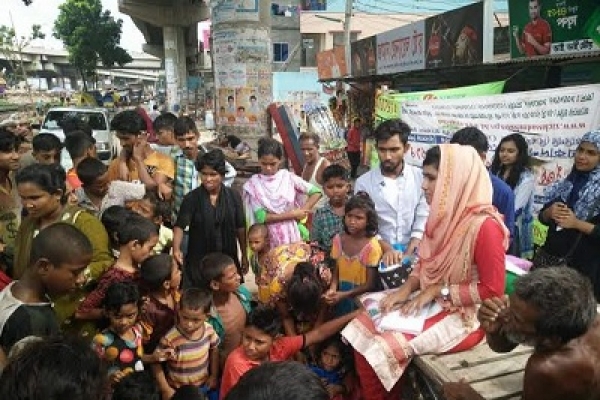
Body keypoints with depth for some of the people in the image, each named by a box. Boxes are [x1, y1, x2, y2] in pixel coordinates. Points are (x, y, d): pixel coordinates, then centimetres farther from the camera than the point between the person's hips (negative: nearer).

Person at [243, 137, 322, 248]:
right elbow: (261, 217, -13)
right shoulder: (253, 184, -6)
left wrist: (302, 212, -10)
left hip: (292, 235, 1)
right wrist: (291, 214, -12)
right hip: (268, 239, -1)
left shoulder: (288, 177, -2)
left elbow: (316, 192, 1)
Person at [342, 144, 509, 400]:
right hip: (430, 303, 8)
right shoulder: (442, 214, 3)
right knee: (362, 329, -2)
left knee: (383, 349, -17)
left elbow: (492, 290, -20)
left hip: (462, 316, -8)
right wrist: (407, 288, -5)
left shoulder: (485, 225, -23)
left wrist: (438, 290, -17)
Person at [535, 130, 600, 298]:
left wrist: (577, 223, -18)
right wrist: (549, 212, -8)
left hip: (583, 265, -4)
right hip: (550, 257, 4)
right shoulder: (567, 183, 7)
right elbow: (543, 217, 12)